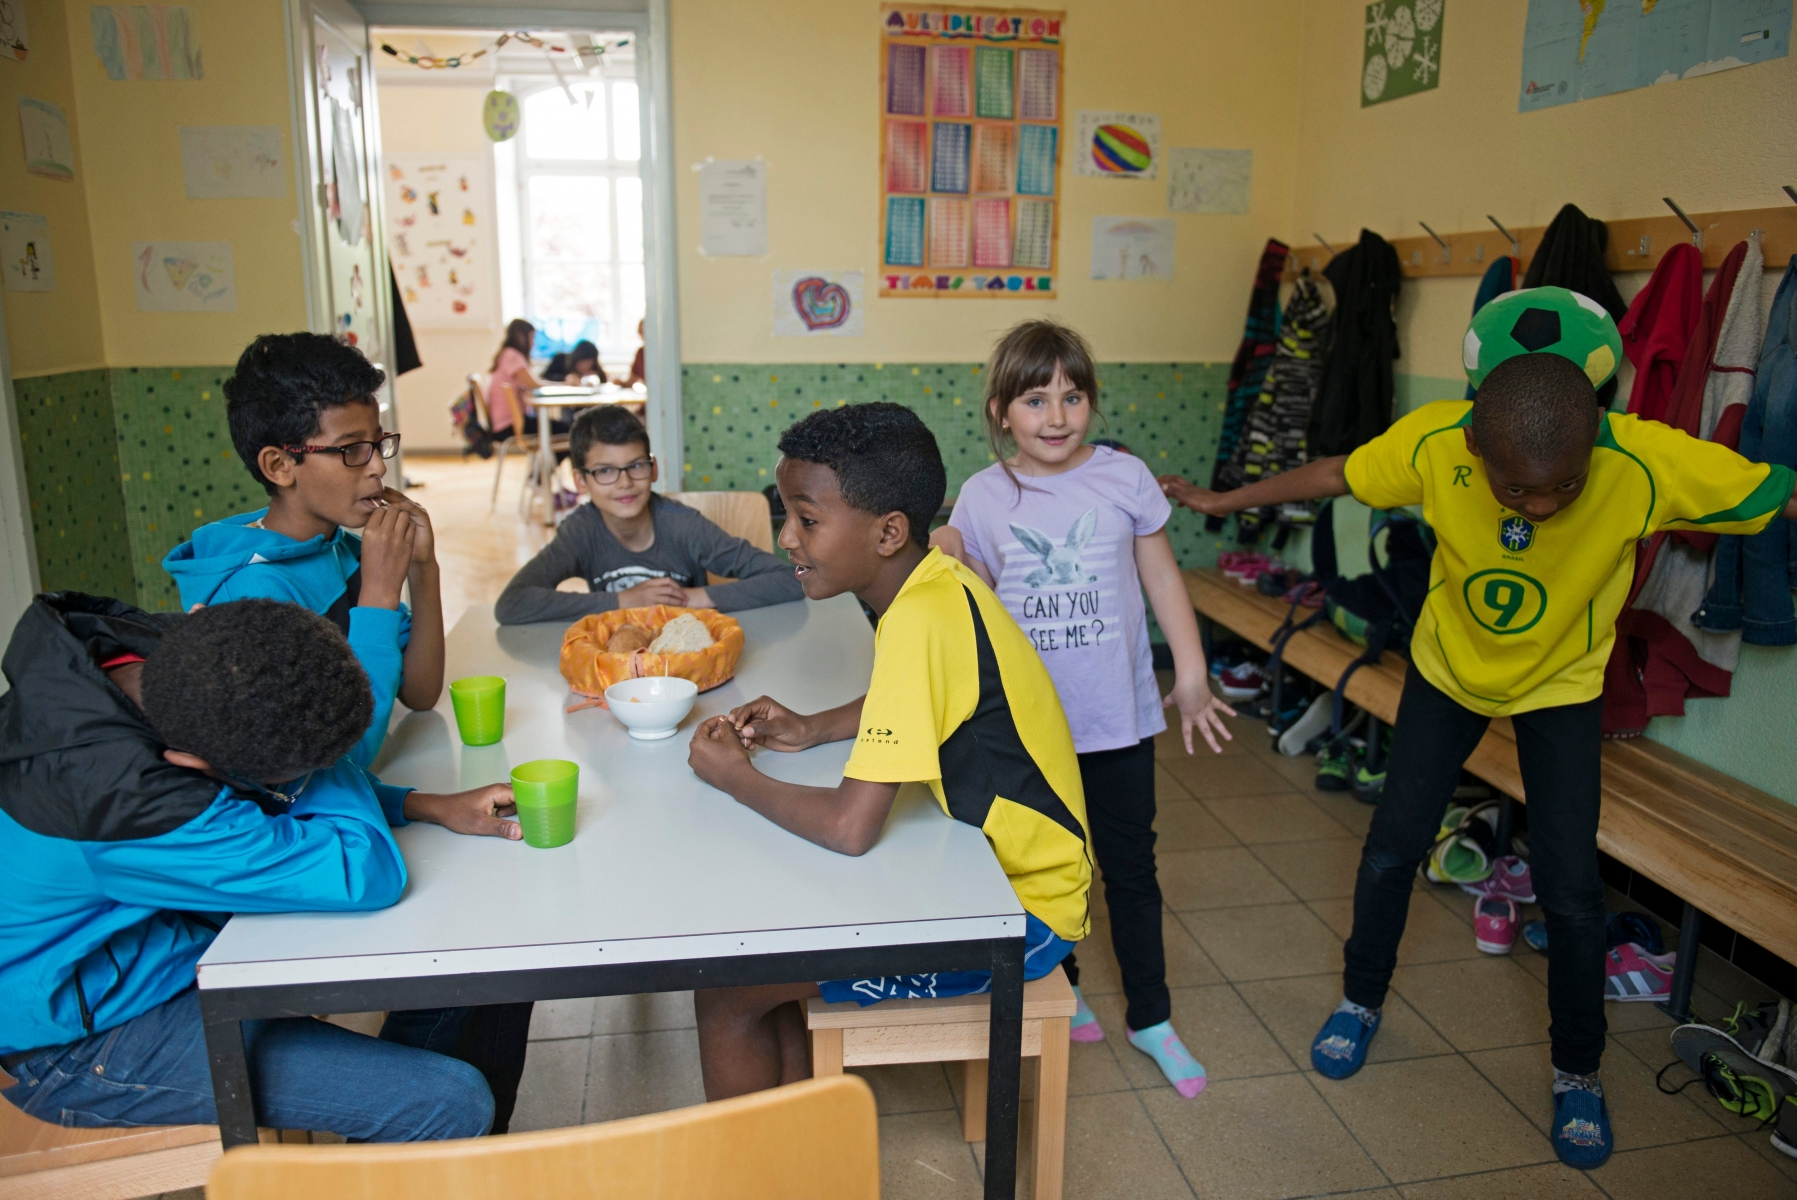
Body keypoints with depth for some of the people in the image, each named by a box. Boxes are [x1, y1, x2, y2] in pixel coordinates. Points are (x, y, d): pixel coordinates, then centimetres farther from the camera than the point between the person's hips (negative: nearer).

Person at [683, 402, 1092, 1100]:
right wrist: (811, 729, 6)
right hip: (995, 868, 9)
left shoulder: (920, 619, -28)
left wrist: (733, 776, -13)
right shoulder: (935, 582, 0)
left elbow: (851, 827, -31)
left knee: (726, 988, -7)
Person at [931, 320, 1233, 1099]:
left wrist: (1191, 671, 2)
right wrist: (947, 560, -17)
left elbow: (1162, 576, 4)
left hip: (1118, 717, 0)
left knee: (1131, 868, 13)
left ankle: (1150, 1018, 30)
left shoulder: (1124, 478, -5)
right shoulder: (983, 496, -5)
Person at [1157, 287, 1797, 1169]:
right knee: (1392, 846, 7)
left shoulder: (1650, 463, -34)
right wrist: (1222, 501, -2)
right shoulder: (1432, 442, -29)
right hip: (1450, 666, 1)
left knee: (1568, 882, -1)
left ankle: (1578, 1070, 25)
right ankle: (1361, 999, 34)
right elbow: (1330, 476, -12)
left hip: (1562, 684, -1)